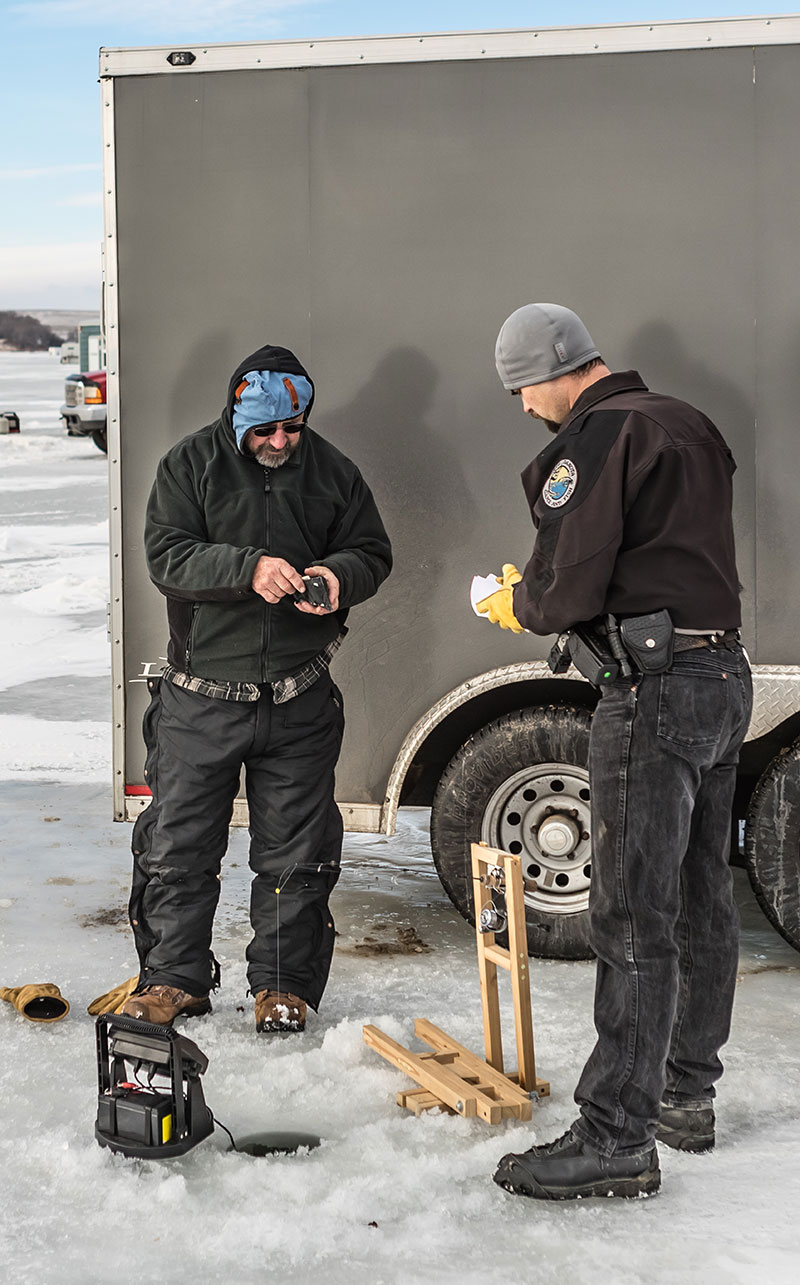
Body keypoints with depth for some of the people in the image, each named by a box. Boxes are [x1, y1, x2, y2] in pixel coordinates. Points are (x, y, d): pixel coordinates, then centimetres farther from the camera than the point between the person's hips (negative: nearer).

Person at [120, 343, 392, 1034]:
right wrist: (248, 568, -27)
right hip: (201, 699, -1)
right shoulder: (190, 464, -2)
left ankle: (284, 983, 21)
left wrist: (338, 575, -13)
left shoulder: (333, 471, 4)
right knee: (179, 843, 4)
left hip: (300, 699, 1)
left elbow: (372, 552, 10)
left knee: (296, 849, 7)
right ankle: (175, 978, 19)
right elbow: (167, 556, -11)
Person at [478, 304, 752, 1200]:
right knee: (700, 899, 16)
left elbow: (571, 587, -17)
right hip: (723, 673, 10)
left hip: (655, 688, -10)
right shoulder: (686, 425, 17)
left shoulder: (597, 436, -12)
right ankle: (686, 1093, 27)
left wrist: (519, 606, 4)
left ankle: (617, 1135, -4)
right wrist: (539, 591, 15)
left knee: (633, 918, -8)